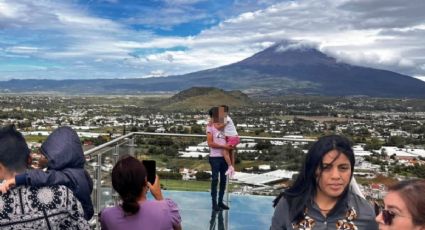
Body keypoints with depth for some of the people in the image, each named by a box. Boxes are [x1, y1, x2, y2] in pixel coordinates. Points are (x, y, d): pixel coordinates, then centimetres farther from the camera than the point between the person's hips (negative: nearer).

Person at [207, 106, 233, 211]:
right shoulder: (210, 126, -4)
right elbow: (210, 143, -11)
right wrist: (223, 146, -15)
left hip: (224, 157, 6)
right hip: (215, 157, -6)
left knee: (223, 180, 10)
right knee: (215, 180, -1)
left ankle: (220, 202, 20)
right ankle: (214, 203, 7)